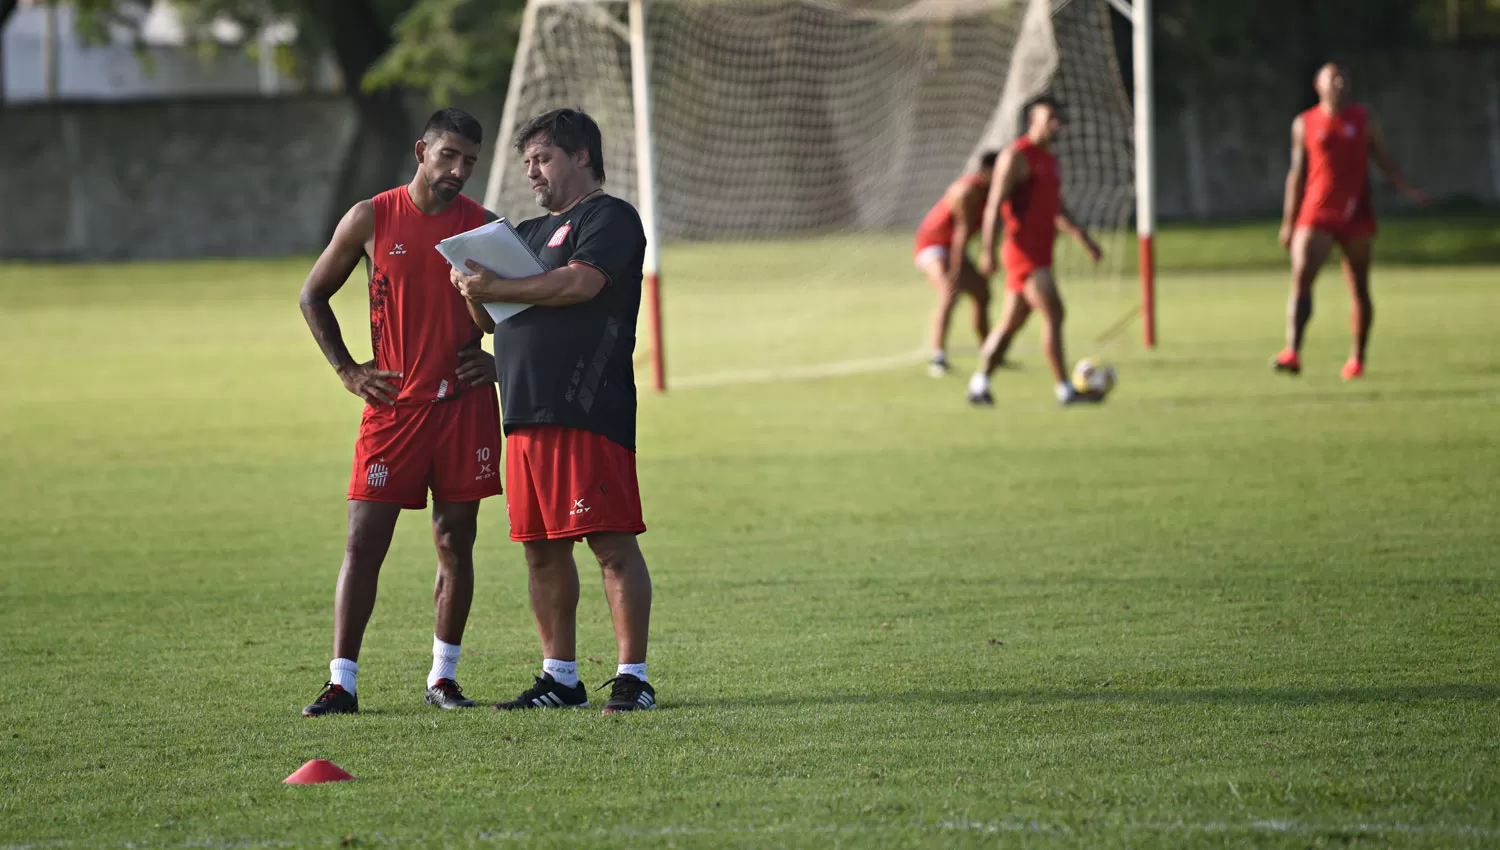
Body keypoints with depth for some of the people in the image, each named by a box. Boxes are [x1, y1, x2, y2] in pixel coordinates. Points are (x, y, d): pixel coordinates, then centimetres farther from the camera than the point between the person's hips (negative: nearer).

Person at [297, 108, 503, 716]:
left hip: (465, 406, 1)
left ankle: (443, 677, 14)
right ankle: (341, 682, -4)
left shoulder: (485, 228, 4)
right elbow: (313, 296, 11)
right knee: (363, 543, -6)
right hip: (393, 406, -1)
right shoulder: (371, 220, 1)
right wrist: (346, 370, 3)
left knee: (455, 544, 5)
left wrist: (500, 359, 2)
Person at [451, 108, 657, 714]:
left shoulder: (611, 219, 0)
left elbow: (580, 282, -17)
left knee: (611, 544, -10)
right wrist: (474, 291, 2)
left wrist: (498, 288, -12)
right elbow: (488, 319, 24)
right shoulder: (531, 232, 25)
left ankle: (632, 678, -10)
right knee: (543, 550, 9)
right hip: (526, 412, 9)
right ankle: (560, 677, 15)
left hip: (588, 409, -9)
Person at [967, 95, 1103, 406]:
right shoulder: (1016, 156, -10)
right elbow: (994, 205, -15)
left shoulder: (1048, 160, 19)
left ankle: (979, 385, 18)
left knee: (1011, 323, 12)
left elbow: (1057, 211, 29)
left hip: (1040, 254, 9)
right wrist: (988, 250, -22)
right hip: (1024, 251, -9)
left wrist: (1083, 238, 21)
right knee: (1054, 314, -14)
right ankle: (1066, 390, -13)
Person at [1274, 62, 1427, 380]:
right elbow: (1297, 174, 12)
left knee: (1359, 288, 5)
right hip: (1316, 216, -1)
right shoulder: (1304, 124, 7)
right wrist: (1288, 221, 11)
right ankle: (1292, 352, -28)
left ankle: (1357, 359, 17)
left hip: (1357, 216, 1)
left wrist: (1408, 190, -10)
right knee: (1301, 276, -18)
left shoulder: (1364, 120, 6)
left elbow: (1385, 162, 7)